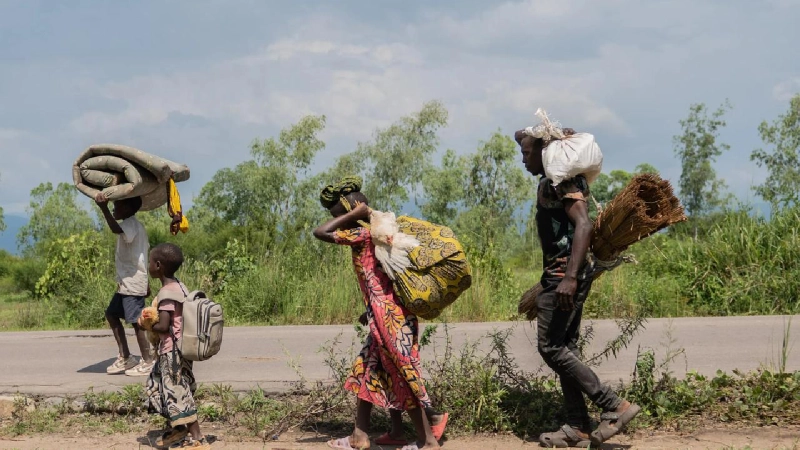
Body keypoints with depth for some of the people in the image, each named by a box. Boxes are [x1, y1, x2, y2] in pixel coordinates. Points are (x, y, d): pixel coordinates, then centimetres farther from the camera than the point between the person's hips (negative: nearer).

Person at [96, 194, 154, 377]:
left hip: (133, 283, -11)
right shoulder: (133, 225, 17)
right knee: (111, 314, 14)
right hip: (126, 282, 11)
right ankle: (125, 357, 18)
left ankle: (148, 362, 1)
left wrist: (104, 208, -52)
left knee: (136, 321, -7)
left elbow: (116, 229, -38)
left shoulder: (131, 224, -14)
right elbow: (144, 252, 21)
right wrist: (146, 282, 25)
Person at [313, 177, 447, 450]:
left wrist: (352, 214, -15)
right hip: (388, 314, 10)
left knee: (402, 376, -4)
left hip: (389, 315, -10)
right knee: (369, 372, 14)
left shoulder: (362, 234, -14)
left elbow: (320, 233, -21)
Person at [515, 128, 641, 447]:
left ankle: (614, 407, -7)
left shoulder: (562, 181, -15)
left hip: (565, 274, -11)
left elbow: (583, 225, -27)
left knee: (551, 348, -10)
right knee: (564, 348, 9)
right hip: (561, 274, 11)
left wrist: (570, 278, -34)